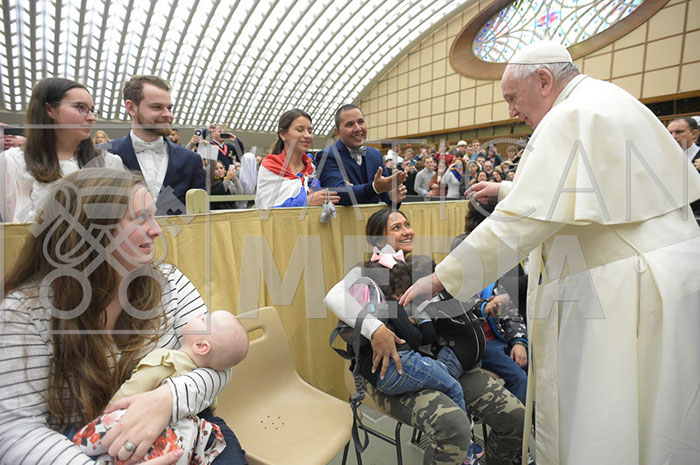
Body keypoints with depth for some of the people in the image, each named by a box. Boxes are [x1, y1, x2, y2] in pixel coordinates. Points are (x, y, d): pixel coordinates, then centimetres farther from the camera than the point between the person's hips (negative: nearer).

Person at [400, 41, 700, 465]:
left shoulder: (573, 117, -15)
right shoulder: (609, 101, 16)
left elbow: (521, 223, -23)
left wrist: (440, 279, -19)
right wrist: (507, 189, 29)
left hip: (622, 294, -11)